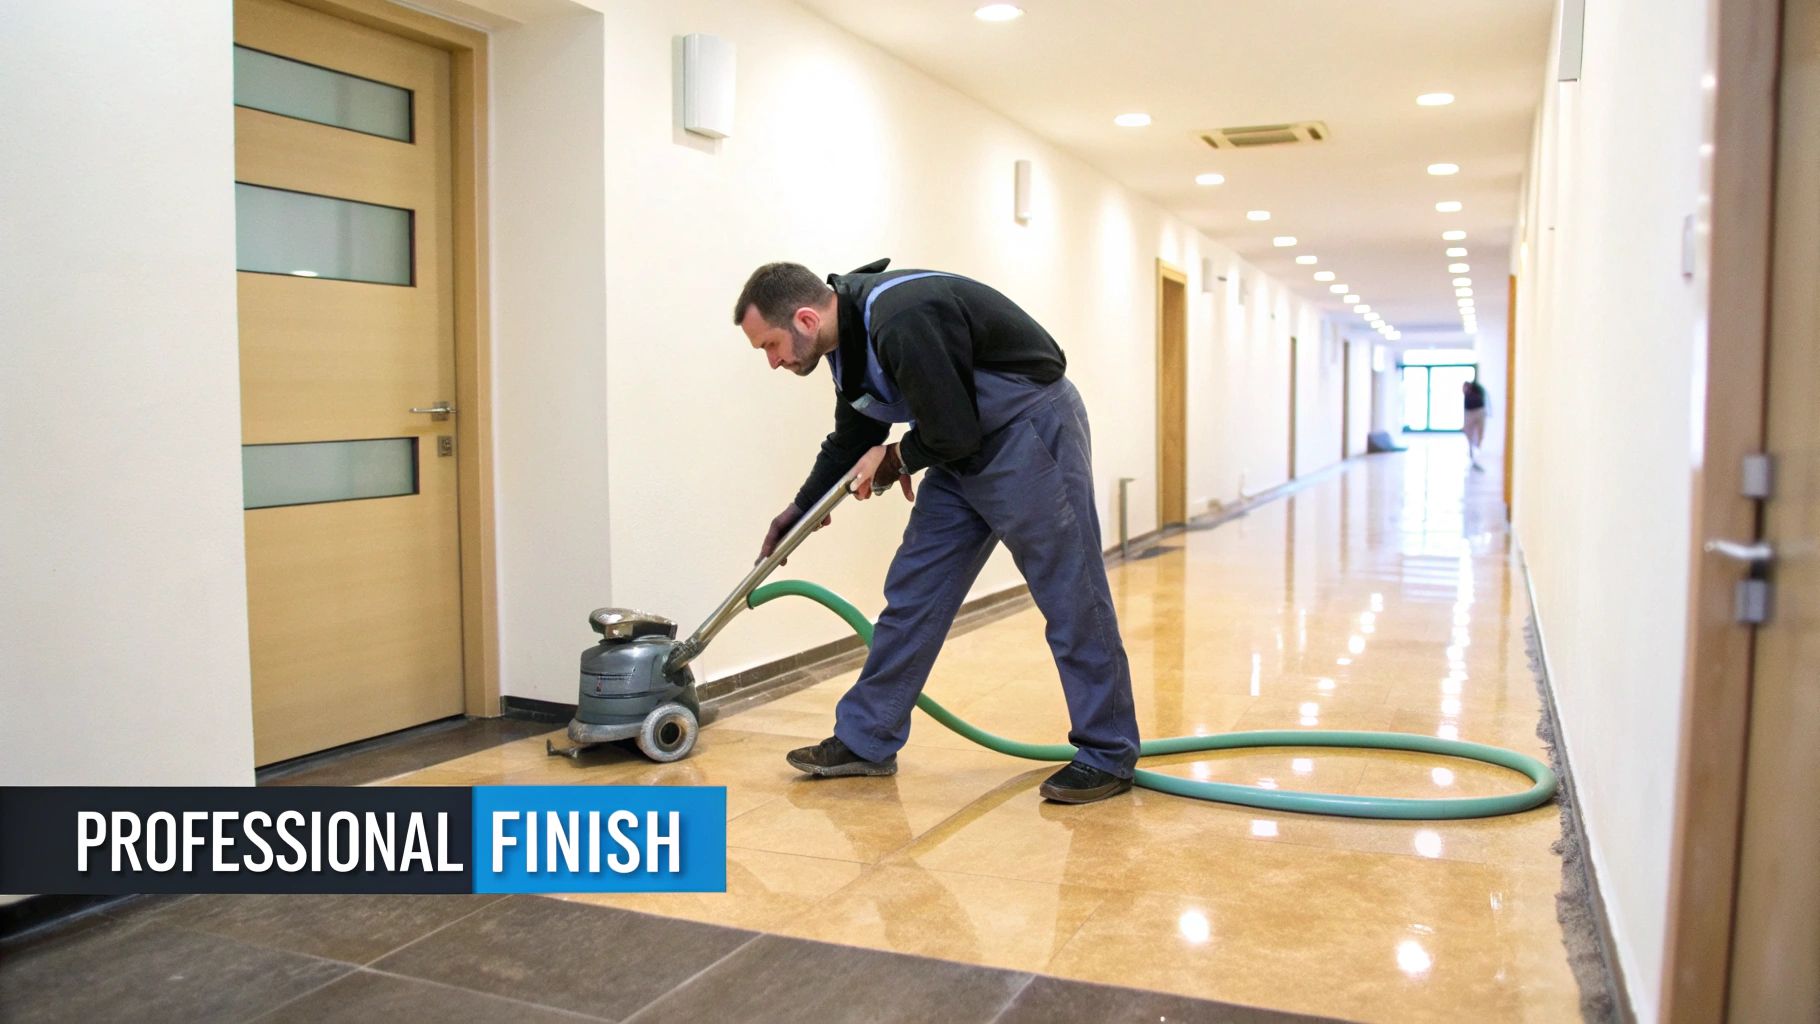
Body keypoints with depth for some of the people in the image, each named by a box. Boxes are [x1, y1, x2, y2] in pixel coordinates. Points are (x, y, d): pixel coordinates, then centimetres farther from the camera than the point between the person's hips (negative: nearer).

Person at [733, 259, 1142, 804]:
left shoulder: (902, 322, -29)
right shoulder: (850, 336, 2)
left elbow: (954, 433, -26)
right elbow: (852, 440, 16)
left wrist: (894, 460, -6)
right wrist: (799, 510, 21)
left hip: (1033, 426, -9)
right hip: (967, 448, 9)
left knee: (1070, 596, -4)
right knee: (912, 590, 7)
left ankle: (1109, 756, 8)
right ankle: (865, 740, 15)